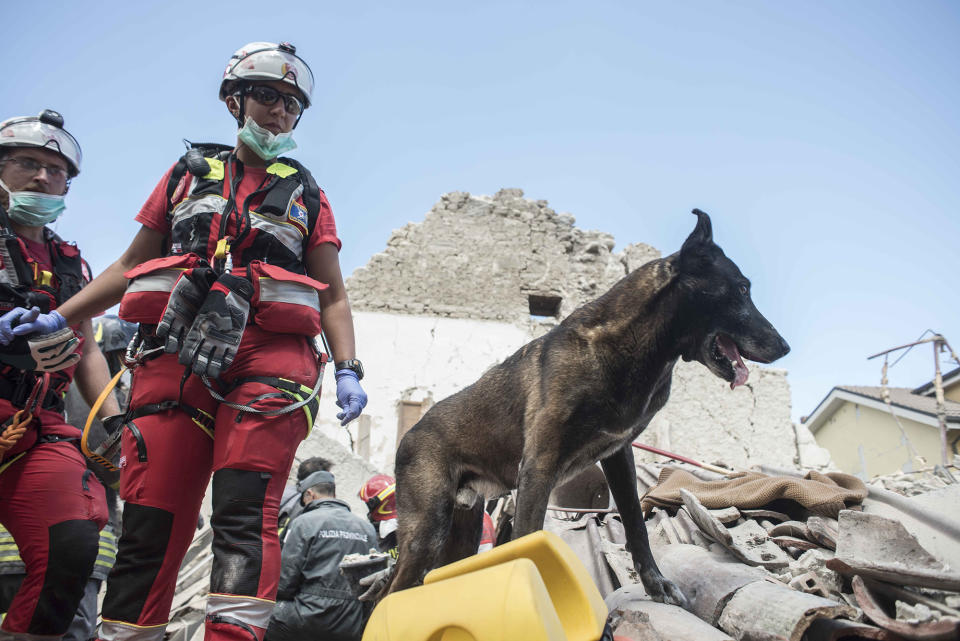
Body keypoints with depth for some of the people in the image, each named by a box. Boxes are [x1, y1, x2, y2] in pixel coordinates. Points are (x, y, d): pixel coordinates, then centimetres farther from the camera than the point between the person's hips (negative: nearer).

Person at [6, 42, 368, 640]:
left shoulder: (305, 192, 23)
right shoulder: (188, 173, 26)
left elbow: (333, 295, 15)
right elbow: (132, 265, 25)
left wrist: (348, 371, 0)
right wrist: (58, 318, 14)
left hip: (269, 356, -1)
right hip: (176, 354, 2)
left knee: (246, 510, -17)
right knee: (151, 518, -6)